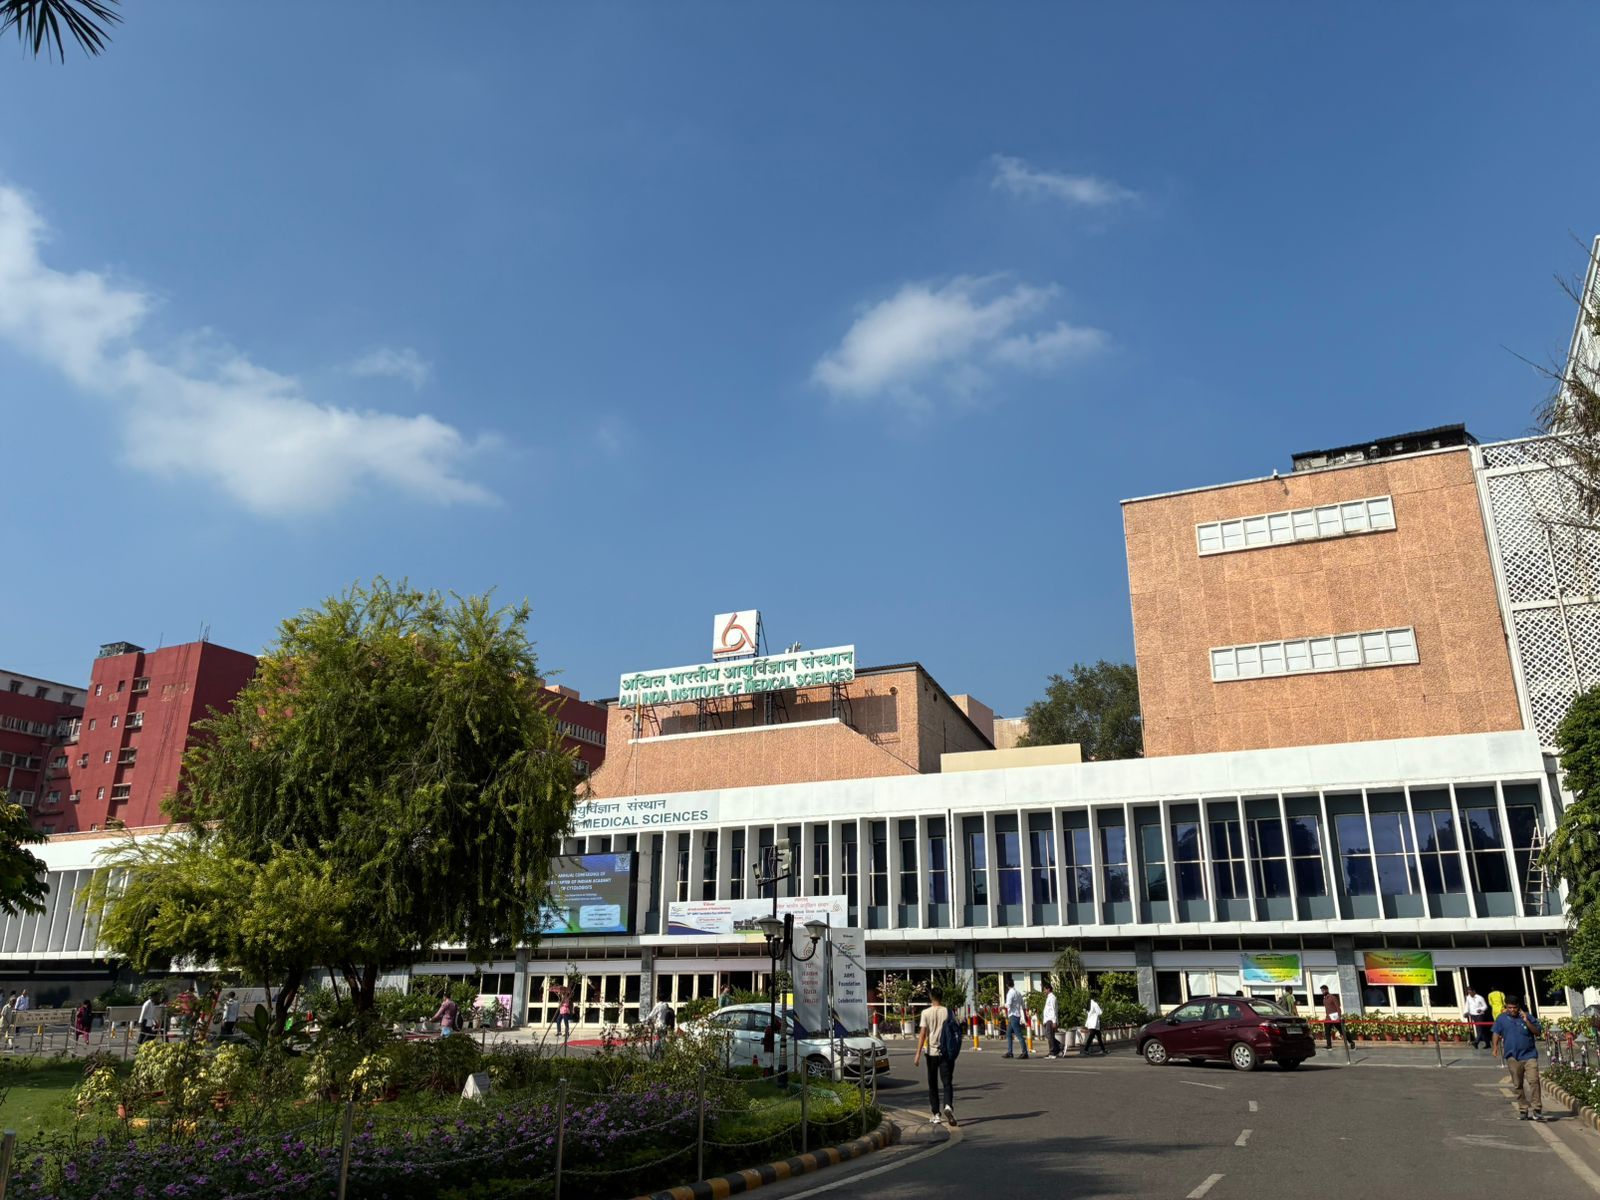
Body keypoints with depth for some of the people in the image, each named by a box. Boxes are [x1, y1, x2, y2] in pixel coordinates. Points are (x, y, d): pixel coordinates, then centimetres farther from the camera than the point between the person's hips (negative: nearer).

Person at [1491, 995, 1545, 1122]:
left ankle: (1537, 1110, -8)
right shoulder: (1501, 1018, 5)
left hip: (1529, 1055, -2)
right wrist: (1496, 1048, 6)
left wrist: (1527, 1022, -14)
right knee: (1518, 1085, 7)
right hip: (1512, 1057, 2)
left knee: (1533, 1081, -15)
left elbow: (1538, 1032, -2)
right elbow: (1497, 1034, 13)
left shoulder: (1526, 1017, 1)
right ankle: (1522, 1111, 17)